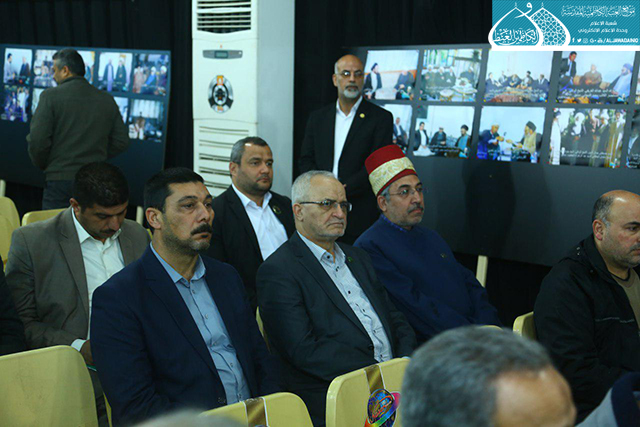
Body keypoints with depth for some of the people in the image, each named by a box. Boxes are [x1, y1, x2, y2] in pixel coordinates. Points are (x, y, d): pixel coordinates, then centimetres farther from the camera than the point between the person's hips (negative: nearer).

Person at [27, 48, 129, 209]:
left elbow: (38, 140, -11)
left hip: (60, 179, -4)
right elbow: (121, 142, 7)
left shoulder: (51, 96, -5)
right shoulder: (107, 100, 8)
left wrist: (43, 165, 7)